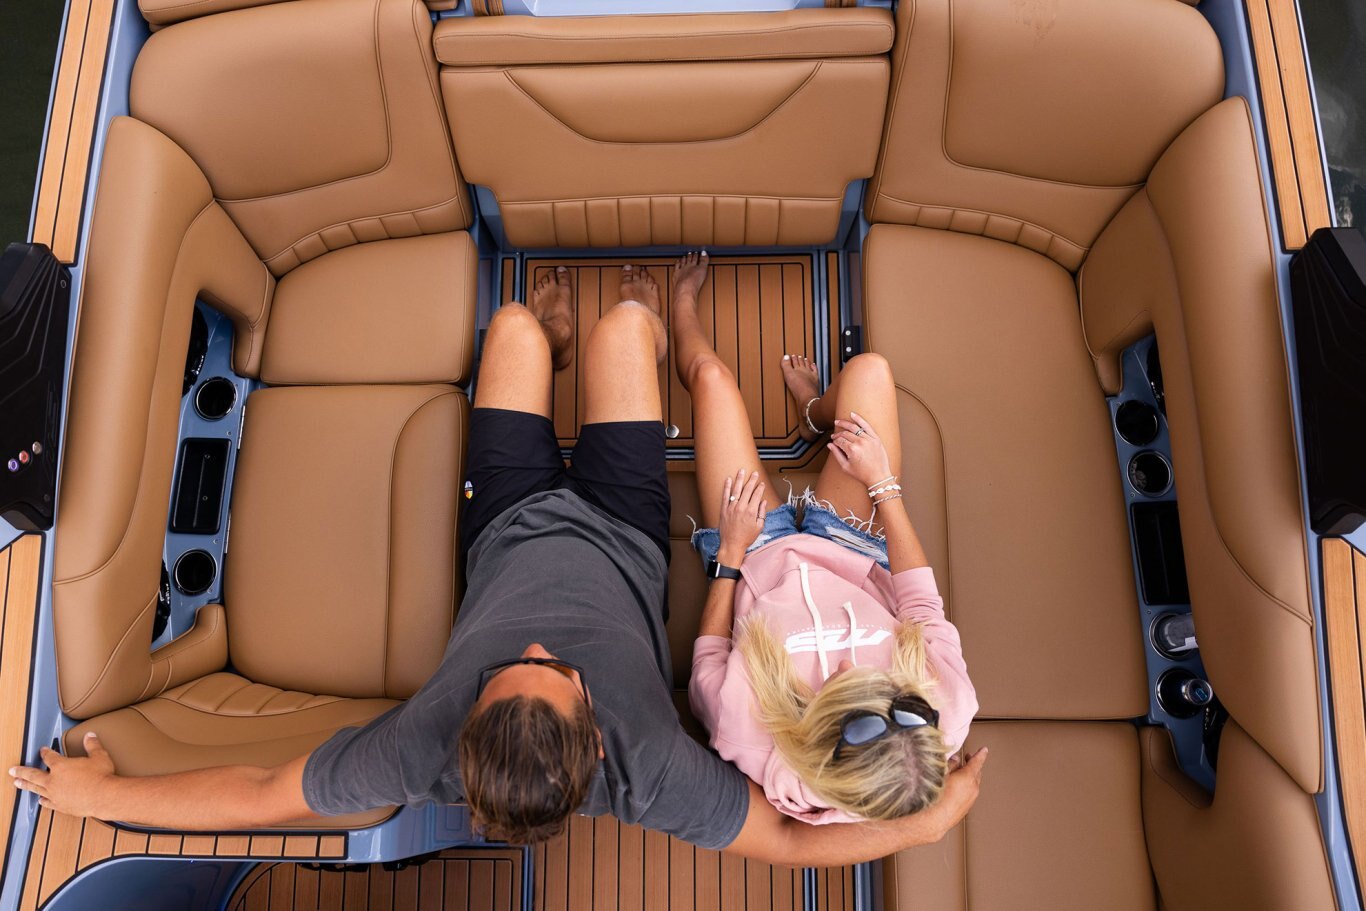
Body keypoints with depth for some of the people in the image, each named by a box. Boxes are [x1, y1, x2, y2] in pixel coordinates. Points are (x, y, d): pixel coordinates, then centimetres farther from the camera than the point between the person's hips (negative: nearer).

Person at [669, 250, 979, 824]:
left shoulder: (753, 745, -43)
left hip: (757, 554, -1)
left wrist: (730, 554, -14)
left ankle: (684, 305, 44)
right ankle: (813, 413, 39)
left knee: (710, 375, 5)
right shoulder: (949, 714, -36)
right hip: (855, 552, 2)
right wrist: (885, 485, -12)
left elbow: (708, 660, -20)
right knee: (868, 370, 0)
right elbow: (924, 604, -17)